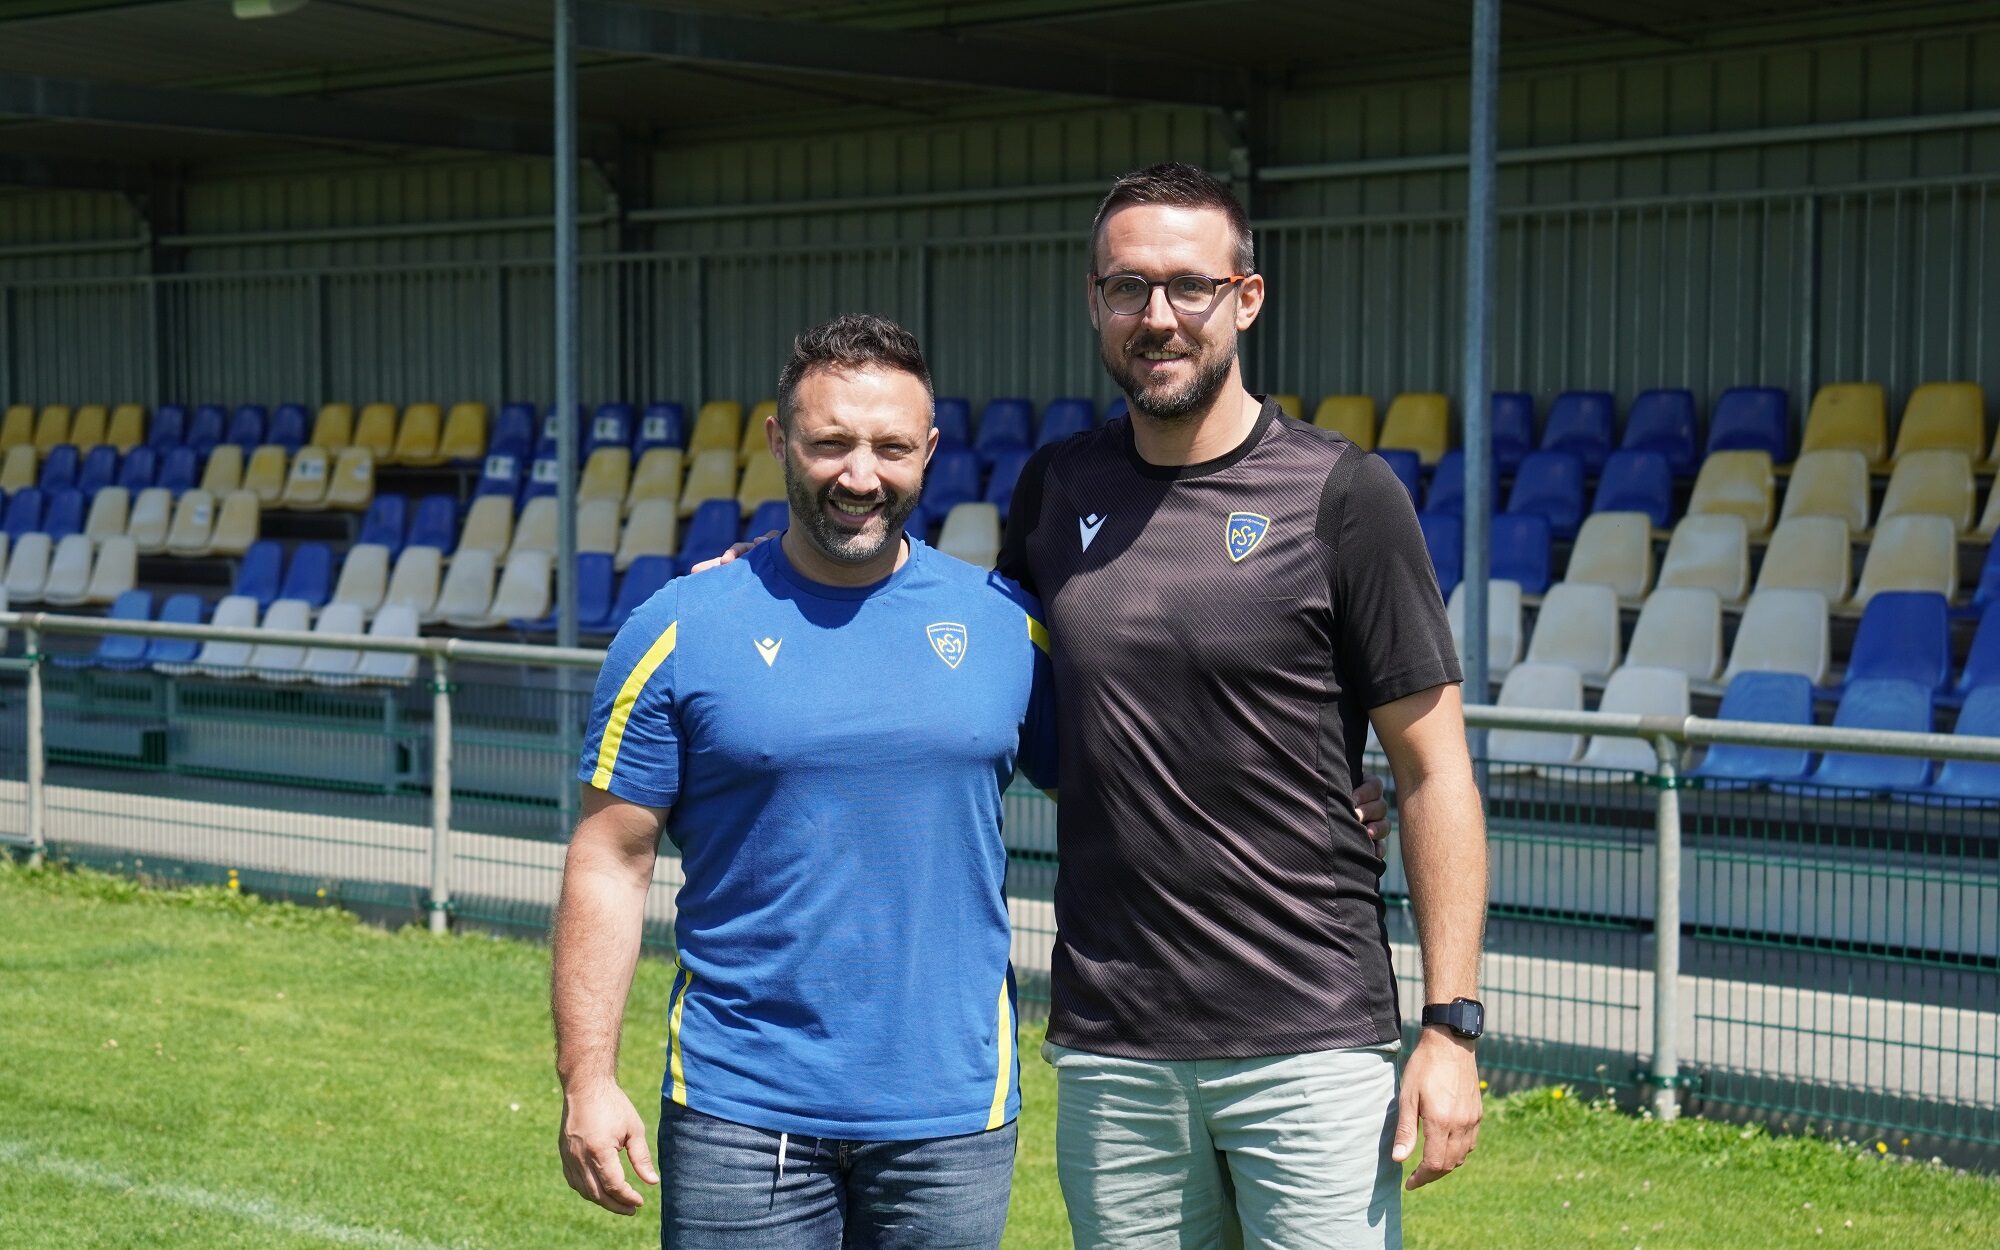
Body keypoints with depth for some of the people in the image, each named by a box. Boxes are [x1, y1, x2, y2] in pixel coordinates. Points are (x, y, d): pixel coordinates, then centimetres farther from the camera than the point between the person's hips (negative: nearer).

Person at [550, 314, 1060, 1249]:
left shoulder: (1005, 623, 3)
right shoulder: (680, 630, -2)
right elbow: (609, 861, -2)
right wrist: (587, 1078, -8)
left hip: (951, 1116, 2)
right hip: (739, 1113, -1)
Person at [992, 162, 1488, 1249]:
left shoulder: (1341, 495, -5)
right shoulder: (1054, 489, 7)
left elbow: (1431, 771, -4)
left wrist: (1451, 1025, -9)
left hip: (1314, 1044, -4)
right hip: (1107, 1050, 4)